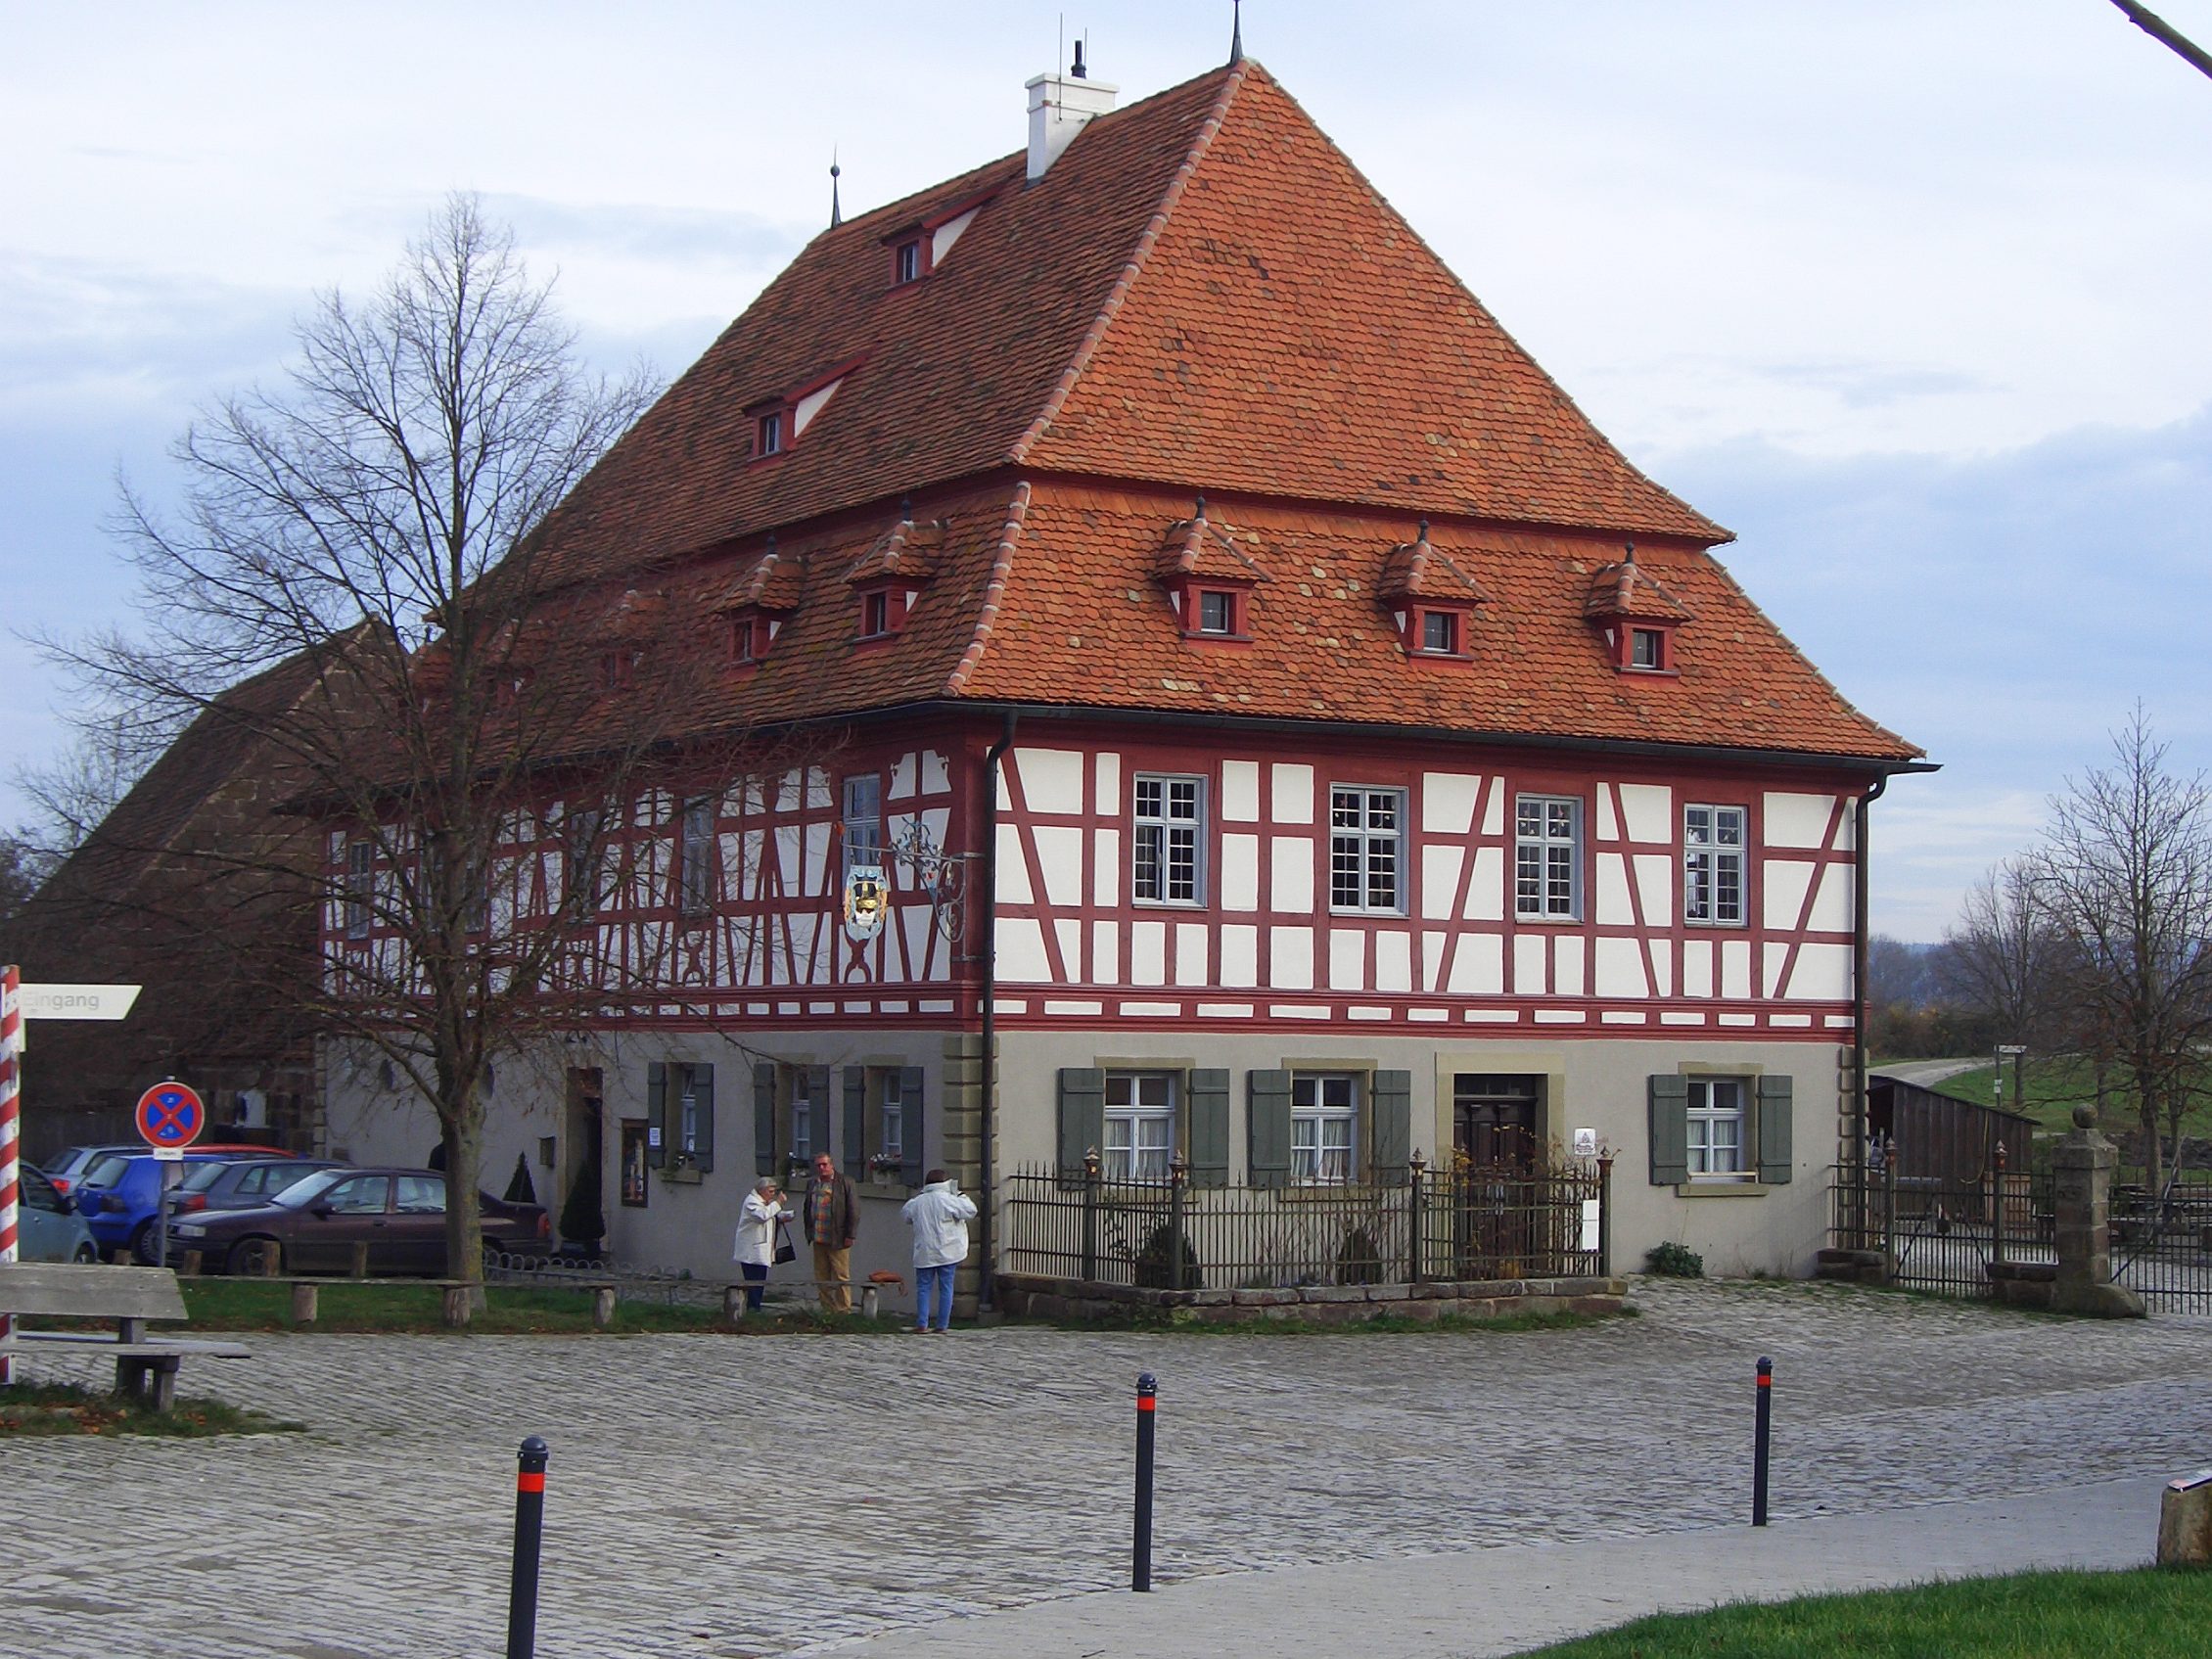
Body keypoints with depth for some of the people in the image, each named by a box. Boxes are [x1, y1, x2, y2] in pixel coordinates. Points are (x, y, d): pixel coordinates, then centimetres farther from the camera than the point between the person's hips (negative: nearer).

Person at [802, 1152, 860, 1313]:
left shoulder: (844, 1184, -4)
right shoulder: (812, 1184, 15)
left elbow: (854, 1211, -6)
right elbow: (807, 1210, 24)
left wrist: (850, 1235, -10)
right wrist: (809, 1233, 16)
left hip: (838, 1240, -6)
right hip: (818, 1240, 6)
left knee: (841, 1277, -4)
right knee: (821, 1278, 8)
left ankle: (843, 1310, 0)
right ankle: (827, 1310, 14)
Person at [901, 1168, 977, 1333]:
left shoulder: (917, 1202, 3)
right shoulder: (948, 1200, -9)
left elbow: (905, 1214, 21)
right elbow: (970, 1211, -7)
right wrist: (960, 1195, 7)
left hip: (924, 1254, 2)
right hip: (946, 1253, -2)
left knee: (923, 1287, 8)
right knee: (946, 1288, 4)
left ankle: (922, 1323, 2)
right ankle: (942, 1325, 3)